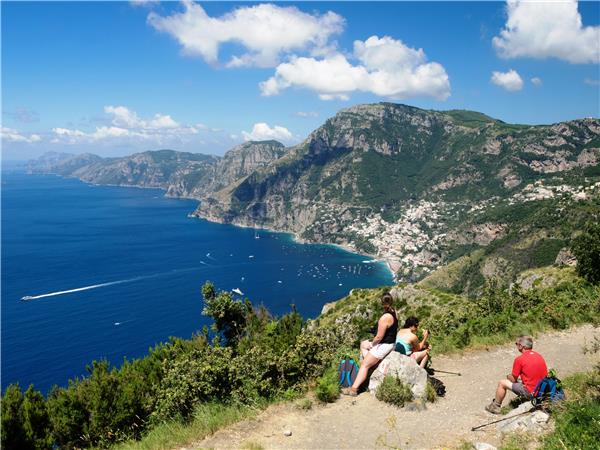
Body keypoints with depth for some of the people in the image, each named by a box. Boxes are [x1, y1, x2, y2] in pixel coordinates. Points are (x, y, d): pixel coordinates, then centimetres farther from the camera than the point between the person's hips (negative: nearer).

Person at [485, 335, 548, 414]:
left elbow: (513, 379, -5)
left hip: (530, 392, -7)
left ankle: (495, 407, 22)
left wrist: (508, 376, 20)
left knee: (502, 383, 8)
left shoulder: (519, 359, -13)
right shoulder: (539, 356, 6)